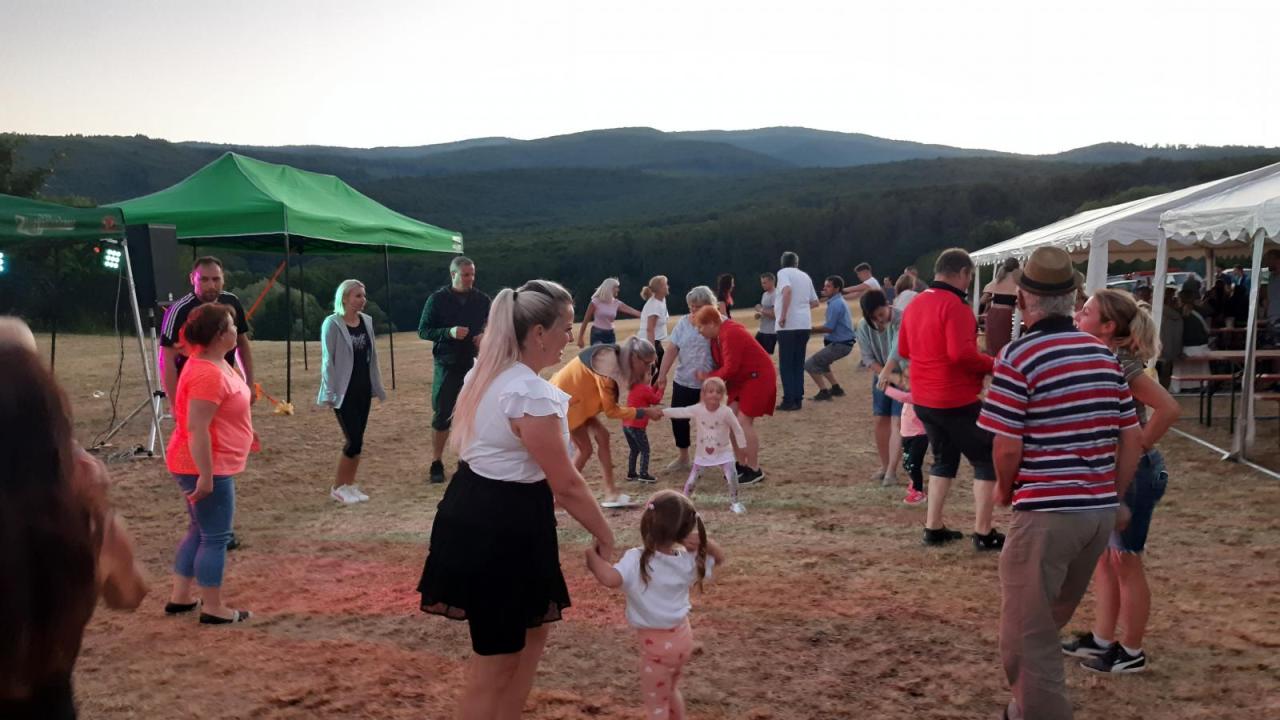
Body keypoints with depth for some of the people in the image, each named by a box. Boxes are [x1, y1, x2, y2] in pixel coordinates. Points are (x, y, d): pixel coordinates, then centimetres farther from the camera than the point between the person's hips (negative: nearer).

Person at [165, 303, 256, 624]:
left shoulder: (214, 363, 9)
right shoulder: (208, 374, -25)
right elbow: (196, 428, -27)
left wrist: (243, 431, 31)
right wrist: (206, 476, -26)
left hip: (210, 464, 11)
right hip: (206, 466, -11)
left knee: (200, 531, 19)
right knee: (216, 537, -1)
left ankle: (180, 598, 28)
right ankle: (213, 608, 9)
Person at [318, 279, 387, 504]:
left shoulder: (366, 321, 6)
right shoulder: (332, 324, -11)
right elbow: (327, 360, -11)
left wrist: (378, 386, 12)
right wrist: (330, 393, -15)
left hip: (363, 389, 6)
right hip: (344, 391, -6)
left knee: (357, 440, 8)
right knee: (354, 440, -7)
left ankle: (350, 485, 19)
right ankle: (338, 488, 9)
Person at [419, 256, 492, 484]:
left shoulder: (482, 299, 3)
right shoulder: (438, 299, -5)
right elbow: (423, 331, -5)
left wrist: (486, 335, -10)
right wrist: (449, 332, -21)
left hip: (474, 365, 2)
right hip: (447, 366, -2)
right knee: (442, 416, 1)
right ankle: (436, 464, 11)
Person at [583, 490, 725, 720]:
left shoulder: (637, 560, -25)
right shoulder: (689, 560, -7)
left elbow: (610, 578, -42)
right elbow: (719, 558, 10)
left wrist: (592, 556, -24)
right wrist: (704, 542, -9)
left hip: (656, 644, -6)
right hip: (682, 637, 6)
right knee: (670, 691, 30)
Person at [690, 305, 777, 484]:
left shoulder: (730, 334, -26)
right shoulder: (718, 334, 4)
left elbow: (730, 368, -26)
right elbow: (722, 363, 10)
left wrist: (710, 378, -14)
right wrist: (710, 377, -4)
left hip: (758, 377, -10)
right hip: (741, 379, 10)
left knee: (744, 422, -11)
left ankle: (755, 470, -3)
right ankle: (743, 464, 15)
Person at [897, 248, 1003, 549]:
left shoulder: (915, 304, 9)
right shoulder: (954, 305, -18)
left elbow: (903, 350, 17)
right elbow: (961, 353, -27)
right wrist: (991, 364, -12)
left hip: (924, 399, 8)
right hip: (957, 400, -8)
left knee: (944, 459, 20)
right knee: (986, 460, 5)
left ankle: (933, 528, 19)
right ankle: (983, 533, 5)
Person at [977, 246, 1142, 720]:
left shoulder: (1020, 355, -12)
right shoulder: (1104, 355, 7)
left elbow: (1008, 447, -14)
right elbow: (1132, 438, 10)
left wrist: (1004, 490, 4)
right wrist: (1114, 499, 19)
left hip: (1045, 511, -7)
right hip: (1099, 509, 8)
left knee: (1027, 631, 3)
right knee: (1050, 622, 23)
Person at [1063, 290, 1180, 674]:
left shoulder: (1120, 365, -22)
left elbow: (1169, 408, -31)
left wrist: (1139, 449, -22)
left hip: (1132, 473, -9)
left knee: (1125, 563, 3)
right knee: (1104, 558, 17)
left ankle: (1131, 652, 18)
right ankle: (1102, 640, 30)